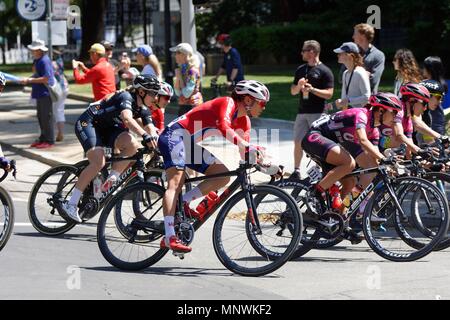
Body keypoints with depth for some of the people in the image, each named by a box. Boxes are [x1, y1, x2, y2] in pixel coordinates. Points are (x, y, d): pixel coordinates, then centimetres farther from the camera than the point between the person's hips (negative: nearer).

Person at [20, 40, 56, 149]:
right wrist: (28, 80, 11)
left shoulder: (44, 61, -19)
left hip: (45, 93, -10)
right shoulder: (36, 60, 11)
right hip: (40, 93, 10)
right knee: (41, 116, 16)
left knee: (47, 117, -4)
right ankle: (43, 138, 25)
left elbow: (46, 78, -25)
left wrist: (29, 80, -23)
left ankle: (49, 140, 2)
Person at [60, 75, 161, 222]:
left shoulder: (143, 109, 1)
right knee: (98, 162, -26)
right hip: (88, 123, -8)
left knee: (133, 145, -20)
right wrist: (146, 136, -55)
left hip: (107, 128, 8)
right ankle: (71, 204, -21)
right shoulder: (126, 97, -24)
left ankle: (111, 180, -8)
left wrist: (158, 143, -30)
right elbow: (127, 119, -42)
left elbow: (151, 129, -8)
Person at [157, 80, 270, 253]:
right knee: (176, 183, -23)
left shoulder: (244, 122, 10)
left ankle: (185, 202, 0)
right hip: (176, 136, -9)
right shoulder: (228, 103, -16)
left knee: (223, 175, -6)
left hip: (194, 147, 10)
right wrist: (250, 148, -43)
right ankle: (169, 237, -34)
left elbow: (244, 152, 4)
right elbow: (225, 130, -35)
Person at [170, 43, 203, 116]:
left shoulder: (193, 71, -14)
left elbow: (187, 94, -20)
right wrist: (177, 78, -2)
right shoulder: (182, 70, 11)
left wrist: (180, 77, -13)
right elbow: (178, 93, 11)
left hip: (192, 106, -9)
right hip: (183, 106, 9)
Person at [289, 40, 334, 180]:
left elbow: (329, 94, -9)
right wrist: (299, 86, -7)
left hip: (318, 113, -6)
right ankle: (296, 171, 12)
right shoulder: (300, 70, 14)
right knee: (298, 142, 4)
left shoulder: (325, 71, -5)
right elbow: (293, 91, 16)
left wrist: (313, 89, -22)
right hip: (302, 112, 6)